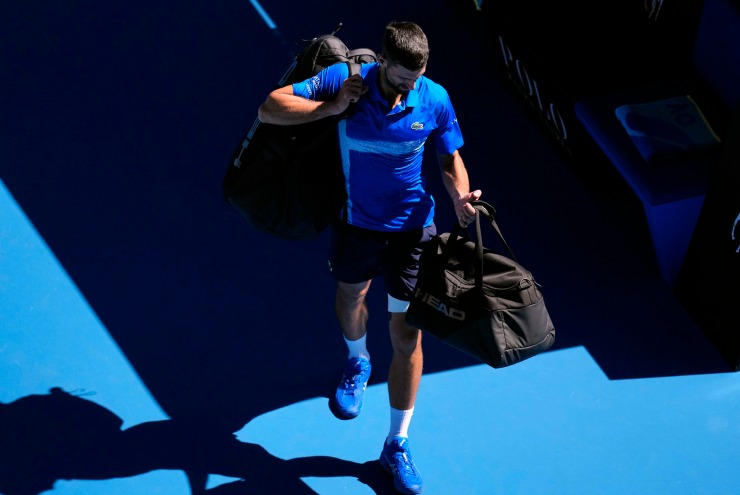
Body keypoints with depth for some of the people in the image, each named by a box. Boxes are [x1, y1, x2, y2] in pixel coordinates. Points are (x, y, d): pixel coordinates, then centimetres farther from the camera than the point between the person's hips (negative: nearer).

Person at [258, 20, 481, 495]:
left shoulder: (435, 100, -16)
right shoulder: (344, 80, -20)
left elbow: (451, 158, -2)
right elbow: (270, 108, -20)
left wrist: (460, 196, -23)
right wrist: (333, 107, -31)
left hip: (410, 228, -1)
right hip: (355, 221, 1)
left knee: (407, 335, 2)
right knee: (350, 296, 27)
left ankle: (398, 444, 18)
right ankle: (358, 362, 64)